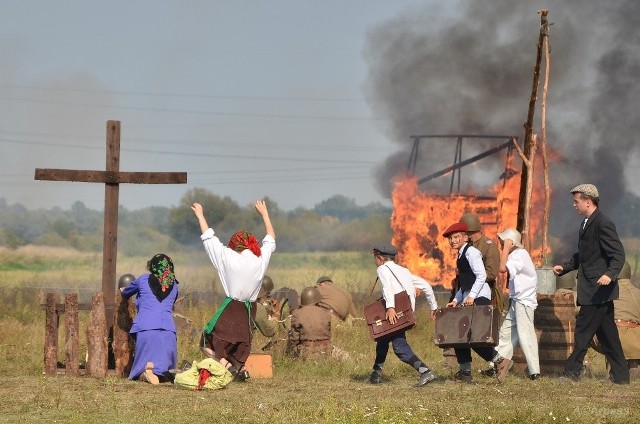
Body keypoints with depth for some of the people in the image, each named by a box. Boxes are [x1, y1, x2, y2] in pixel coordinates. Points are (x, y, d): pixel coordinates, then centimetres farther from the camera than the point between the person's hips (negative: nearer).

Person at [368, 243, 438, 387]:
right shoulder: (404, 270, 25)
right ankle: (376, 374, 22)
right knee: (383, 338, 18)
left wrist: (390, 307, -30)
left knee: (400, 347, -5)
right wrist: (434, 306, 24)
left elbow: (387, 286, -17)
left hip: (395, 313, -8)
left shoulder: (383, 269, 4)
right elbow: (425, 284, 21)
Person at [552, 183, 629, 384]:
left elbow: (618, 254, -20)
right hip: (594, 290, 10)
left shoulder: (603, 224, -16)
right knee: (607, 332, 10)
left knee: (583, 329, -6)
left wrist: (610, 274, -35)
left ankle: (572, 371, -1)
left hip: (599, 288, -10)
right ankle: (620, 374, 13)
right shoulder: (586, 224, 15)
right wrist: (565, 267, 16)